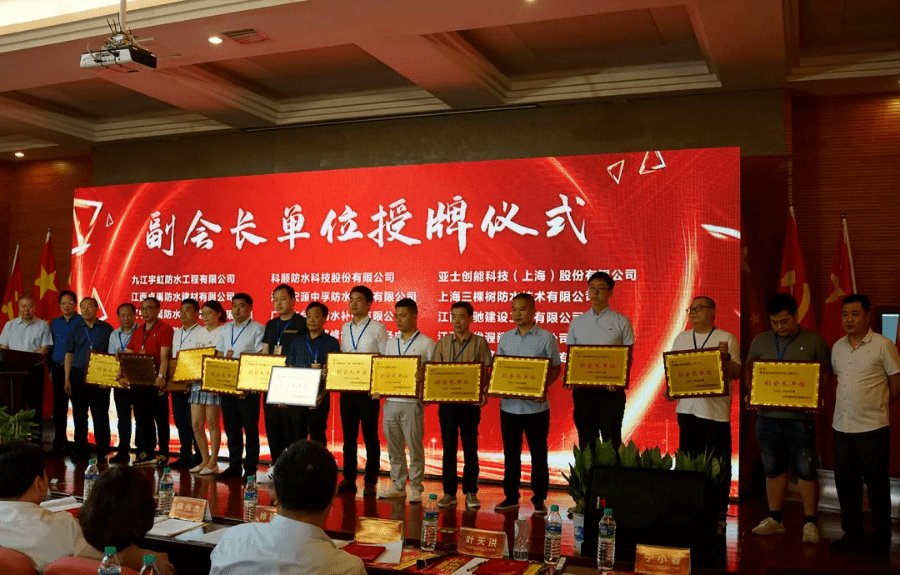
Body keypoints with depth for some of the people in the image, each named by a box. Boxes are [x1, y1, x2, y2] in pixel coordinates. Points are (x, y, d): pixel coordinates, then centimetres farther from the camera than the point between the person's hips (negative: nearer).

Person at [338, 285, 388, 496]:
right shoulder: (345, 328, 11)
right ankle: (349, 478, 20)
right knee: (348, 435, 10)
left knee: (370, 436, 3)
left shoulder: (377, 328, -3)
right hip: (346, 388, 5)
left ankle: (370, 481, 11)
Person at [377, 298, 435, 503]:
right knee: (394, 447, 10)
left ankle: (415, 488, 11)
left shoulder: (426, 343, -1)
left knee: (415, 447, 1)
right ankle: (398, 485, 20)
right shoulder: (391, 342, 15)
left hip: (412, 403, -5)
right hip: (390, 401, 5)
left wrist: (423, 375, -24)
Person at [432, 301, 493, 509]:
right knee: (448, 447, 6)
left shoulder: (479, 343, 1)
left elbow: (487, 372, -1)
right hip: (446, 401, 2)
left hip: (470, 401, -2)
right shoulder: (443, 342, 8)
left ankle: (471, 492, 14)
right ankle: (449, 492, 14)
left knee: (470, 447, 5)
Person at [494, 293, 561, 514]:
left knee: (538, 455, 6)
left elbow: (555, 368, -1)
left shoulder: (546, 338, -3)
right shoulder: (505, 338, 9)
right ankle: (511, 497, 23)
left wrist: (544, 387, -17)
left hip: (536, 406, -3)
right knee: (510, 454, 11)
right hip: (509, 405, 4)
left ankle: (539, 499, 17)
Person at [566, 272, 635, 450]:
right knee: (586, 442, 10)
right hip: (582, 389, 3)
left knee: (611, 441, 3)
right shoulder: (577, 323, 9)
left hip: (611, 390, -2)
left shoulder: (622, 322, 1)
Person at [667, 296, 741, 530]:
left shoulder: (727, 338, -1)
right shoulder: (681, 338, 13)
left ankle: (718, 515, 11)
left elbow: (737, 374, -3)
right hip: (687, 408, 4)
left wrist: (726, 358, -21)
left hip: (716, 411, -4)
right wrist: (669, 388, -3)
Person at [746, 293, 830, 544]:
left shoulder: (814, 341, -1)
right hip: (767, 416, 3)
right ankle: (775, 519, 24)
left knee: (805, 470, 1)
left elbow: (827, 373, 1)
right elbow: (749, 370, 15)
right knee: (773, 469, 12)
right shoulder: (760, 341, 8)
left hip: (800, 417, -3)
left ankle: (810, 522, 14)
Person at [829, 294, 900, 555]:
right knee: (845, 482, 12)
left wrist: (877, 404, 3)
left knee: (877, 484, 4)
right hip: (842, 426, 6)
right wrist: (850, 403, 9)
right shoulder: (837, 347, 9)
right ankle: (853, 534, 26)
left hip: (873, 427, -5)